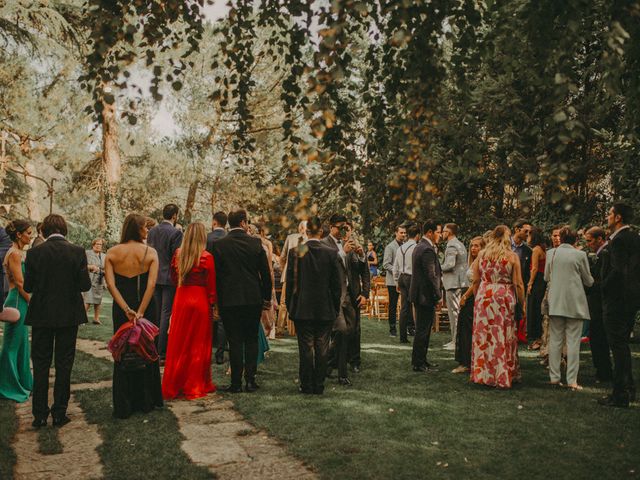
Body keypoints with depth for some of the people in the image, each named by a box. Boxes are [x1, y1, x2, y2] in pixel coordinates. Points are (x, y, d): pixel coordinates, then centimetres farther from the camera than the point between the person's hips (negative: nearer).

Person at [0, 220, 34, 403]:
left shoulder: (19, 253, 13)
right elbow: (20, 283, -18)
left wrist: (30, 303, 14)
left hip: (21, 301, 9)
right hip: (17, 301, -9)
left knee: (21, 343, 16)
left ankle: (22, 383, 27)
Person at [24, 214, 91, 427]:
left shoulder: (34, 252, -8)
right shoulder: (77, 251, -9)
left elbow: (27, 287, -5)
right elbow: (85, 285, -9)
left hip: (41, 315, 0)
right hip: (69, 315, 0)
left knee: (40, 364, 11)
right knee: (64, 364, 9)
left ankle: (39, 415, 14)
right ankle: (59, 413, 13)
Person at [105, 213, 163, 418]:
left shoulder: (112, 253, -2)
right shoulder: (150, 252, -8)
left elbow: (110, 284, -11)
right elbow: (151, 285, -17)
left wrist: (126, 309, -15)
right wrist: (140, 312, -17)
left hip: (121, 308, 1)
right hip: (146, 307, -1)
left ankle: (123, 406, 13)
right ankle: (146, 401, 22)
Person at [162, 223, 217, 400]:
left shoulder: (178, 254, 1)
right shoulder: (206, 257, -12)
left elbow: (174, 278, 12)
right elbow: (211, 286, -8)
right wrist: (213, 304, 0)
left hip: (180, 300, 4)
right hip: (200, 301, -4)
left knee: (179, 344, 13)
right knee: (198, 345, 7)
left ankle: (173, 385, 22)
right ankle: (195, 386, 15)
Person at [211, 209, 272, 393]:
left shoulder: (218, 244, -4)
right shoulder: (255, 242, -2)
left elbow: (216, 274, -2)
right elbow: (265, 272, 1)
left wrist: (216, 300, 8)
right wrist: (267, 297, 12)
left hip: (229, 300, -1)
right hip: (253, 299, 1)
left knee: (235, 342, 4)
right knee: (251, 340, 11)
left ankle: (236, 382, 7)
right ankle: (250, 380, 11)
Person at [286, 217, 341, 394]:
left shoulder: (295, 252, -7)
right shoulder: (331, 253, -5)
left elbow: (290, 282, -3)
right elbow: (336, 284, -1)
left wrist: (290, 307, 6)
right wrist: (336, 308, 8)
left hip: (302, 309, 0)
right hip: (326, 309, 1)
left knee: (305, 348, 6)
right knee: (322, 348, 8)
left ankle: (306, 385, 12)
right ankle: (319, 385, 14)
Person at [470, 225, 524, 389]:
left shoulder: (481, 254, 4)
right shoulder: (512, 256, -4)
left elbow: (475, 281, 6)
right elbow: (518, 284, -5)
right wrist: (522, 303, 4)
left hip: (483, 297, 3)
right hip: (504, 299, -2)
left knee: (483, 336, 8)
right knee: (503, 337, 5)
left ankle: (483, 373, 14)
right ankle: (503, 375, 11)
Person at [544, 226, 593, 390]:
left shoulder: (552, 254, 2)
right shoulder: (580, 255, -6)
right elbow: (588, 281, 3)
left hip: (555, 302, 3)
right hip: (574, 303, -3)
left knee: (555, 340, 10)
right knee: (573, 341, 1)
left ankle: (554, 377, 12)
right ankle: (572, 380, 2)